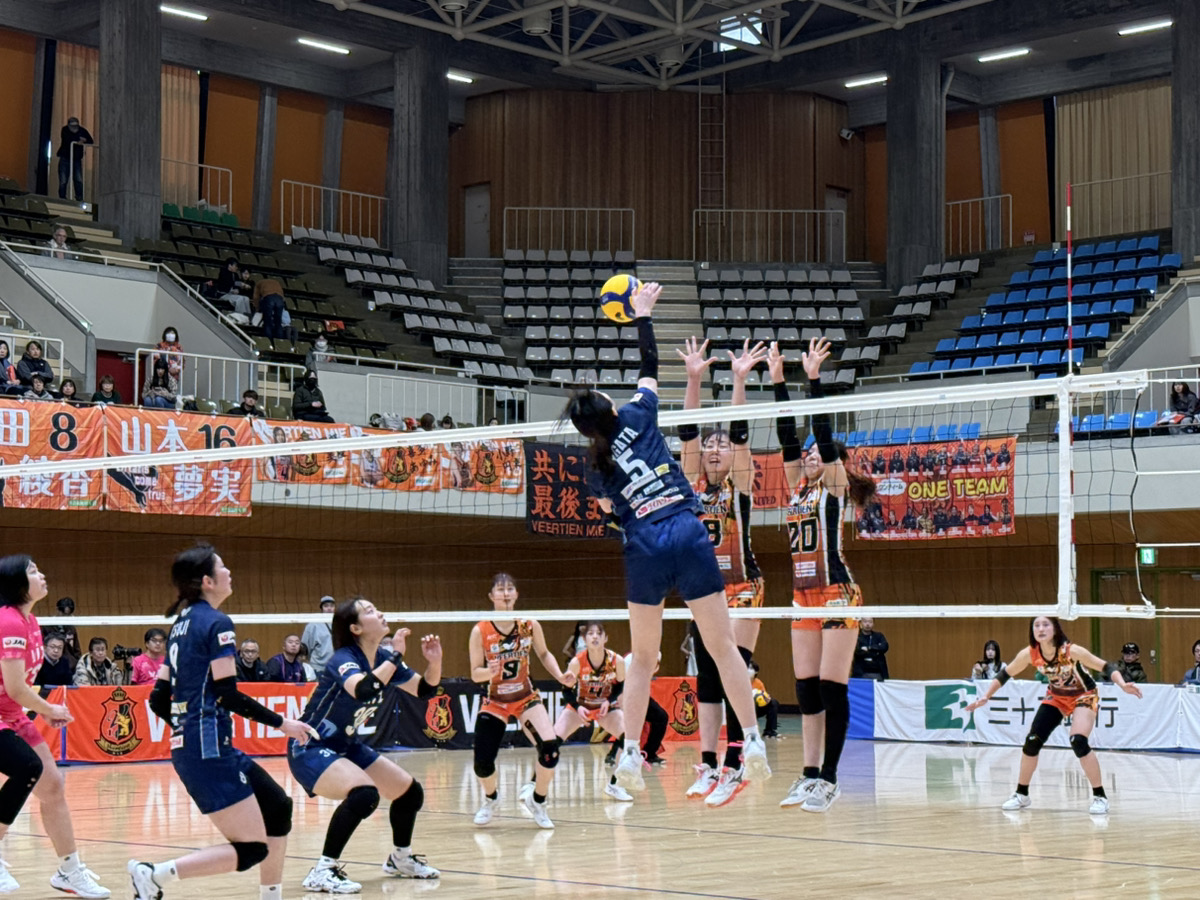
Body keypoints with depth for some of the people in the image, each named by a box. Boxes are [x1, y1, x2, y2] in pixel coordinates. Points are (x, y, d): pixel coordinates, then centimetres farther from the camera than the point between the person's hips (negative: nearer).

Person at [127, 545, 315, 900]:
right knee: (252, 850, -7)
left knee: (278, 807, 18)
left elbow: (159, 700, 16)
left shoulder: (182, 623, 15)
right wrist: (281, 723, -8)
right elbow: (228, 693, -16)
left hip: (187, 747, 10)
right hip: (210, 749, -10)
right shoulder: (217, 623, -10)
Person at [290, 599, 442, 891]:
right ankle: (323, 872, -24)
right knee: (364, 793, -33)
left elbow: (424, 691, 7)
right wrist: (396, 656, -36)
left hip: (346, 747, 9)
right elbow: (363, 690, -45)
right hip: (310, 750, -9)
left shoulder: (382, 658, -1)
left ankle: (400, 859, 34)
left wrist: (434, 662, -12)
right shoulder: (343, 658, -23)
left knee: (410, 792, 10)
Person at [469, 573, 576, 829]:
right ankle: (490, 799, 28)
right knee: (482, 763, -10)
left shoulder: (530, 625, -7)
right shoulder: (480, 631, -13)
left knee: (550, 748, -21)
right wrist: (490, 671, -31)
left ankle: (536, 801, 7)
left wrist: (560, 676, -6)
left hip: (526, 699, 1)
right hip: (494, 702, -1)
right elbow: (475, 673, -9)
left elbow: (544, 654, 10)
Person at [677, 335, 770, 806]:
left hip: (741, 589, -5)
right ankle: (708, 766, 8)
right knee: (707, 679, 5)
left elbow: (740, 432, -15)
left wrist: (739, 379, -22)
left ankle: (734, 767, -12)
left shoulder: (740, 484, -3)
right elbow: (687, 431, -3)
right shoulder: (694, 483, 6)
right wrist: (694, 378, -12)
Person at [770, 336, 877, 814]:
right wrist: (778, 380, 10)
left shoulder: (835, 486, -2)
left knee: (832, 688, -6)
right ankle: (810, 775, 11)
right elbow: (788, 435, 12)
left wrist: (813, 378, -12)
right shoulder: (799, 487, 15)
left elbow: (823, 432, -11)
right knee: (806, 689, 7)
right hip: (804, 596, 8)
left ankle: (829, 780, -4)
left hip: (837, 594, -8)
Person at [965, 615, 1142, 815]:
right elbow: (1005, 674, -5)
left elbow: (1106, 667, -28)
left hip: (1084, 696, -4)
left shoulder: (1072, 651, -32)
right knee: (1032, 741, -2)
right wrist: (985, 697, -7)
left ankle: (1100, 797, -11)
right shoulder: (1029, 654, -21)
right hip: (1056, 697, 5)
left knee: (1078, 741, -25)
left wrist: (1123, 685, -45)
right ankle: (1021, 795, 17)